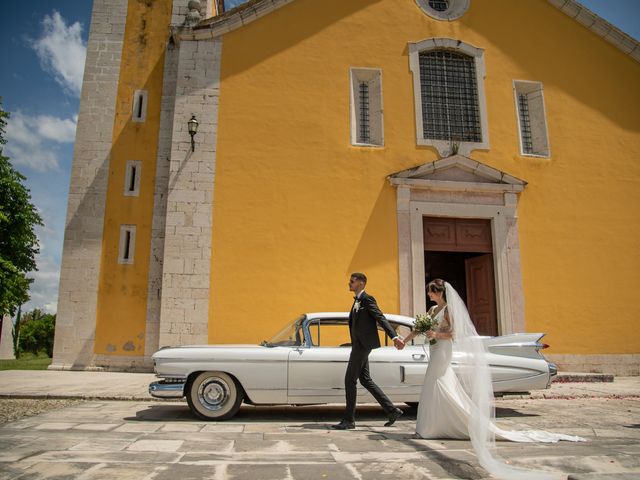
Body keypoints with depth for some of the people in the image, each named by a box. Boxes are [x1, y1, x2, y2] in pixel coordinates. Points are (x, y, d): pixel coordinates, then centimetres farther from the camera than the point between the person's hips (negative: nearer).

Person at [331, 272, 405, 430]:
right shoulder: (357, 300, 18)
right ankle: (392, 410, 19)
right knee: (365, 380, 12)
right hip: (358, 345, 10)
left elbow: (381, 318, -19)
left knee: (350, 380, -5)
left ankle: (349, 420, 4)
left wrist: (394, 337, -29)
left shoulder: (367, 299, -11)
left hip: (363, 345, -10)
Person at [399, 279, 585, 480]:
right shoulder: (433, 309, 13)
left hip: (442, 352, -8)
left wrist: (436, 334, -29)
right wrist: (405, 340, 20)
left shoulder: (448, 309, -12)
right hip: (436, 353, 8)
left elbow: (453, 334, -16)